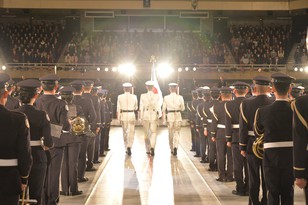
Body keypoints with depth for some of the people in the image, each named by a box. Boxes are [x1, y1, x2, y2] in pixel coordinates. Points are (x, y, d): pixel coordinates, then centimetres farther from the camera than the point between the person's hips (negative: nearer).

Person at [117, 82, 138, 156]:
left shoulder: (120, 97, -4)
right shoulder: (134, 97, -4)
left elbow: (118, 108, -2)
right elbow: (136, 108, 3)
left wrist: (118, 118, 5)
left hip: (123, 115, 1)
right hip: (132, 115, -1)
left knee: (125, 133, 14)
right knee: (131, 132, 2)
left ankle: (126, 149, 21)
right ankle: (129, 147, -19)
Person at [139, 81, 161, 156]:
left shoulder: (143, 96, -5)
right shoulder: (157, 96, -4)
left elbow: (141, 107, -2)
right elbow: (158, 107, -3)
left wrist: (141, 117, 5)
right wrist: (158, 116, 7)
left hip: (145, 116, 1)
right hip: (154, 115, -1)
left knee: (146, 134, 12)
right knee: (153, 133, 3)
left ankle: (148, 150, 19)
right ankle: (152, 147, -20)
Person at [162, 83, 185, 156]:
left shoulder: (166, 97, -3)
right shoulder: (180, 97, -4)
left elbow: (164, 109, -2)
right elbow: (183, 108, 0)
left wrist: (164, 119, 4)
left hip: (170, 116, 1)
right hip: (178, 116, -1)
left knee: (170, 134, 13)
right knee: (177, 133, 4)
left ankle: (172, 150, 22)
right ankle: (175, 147, -18)